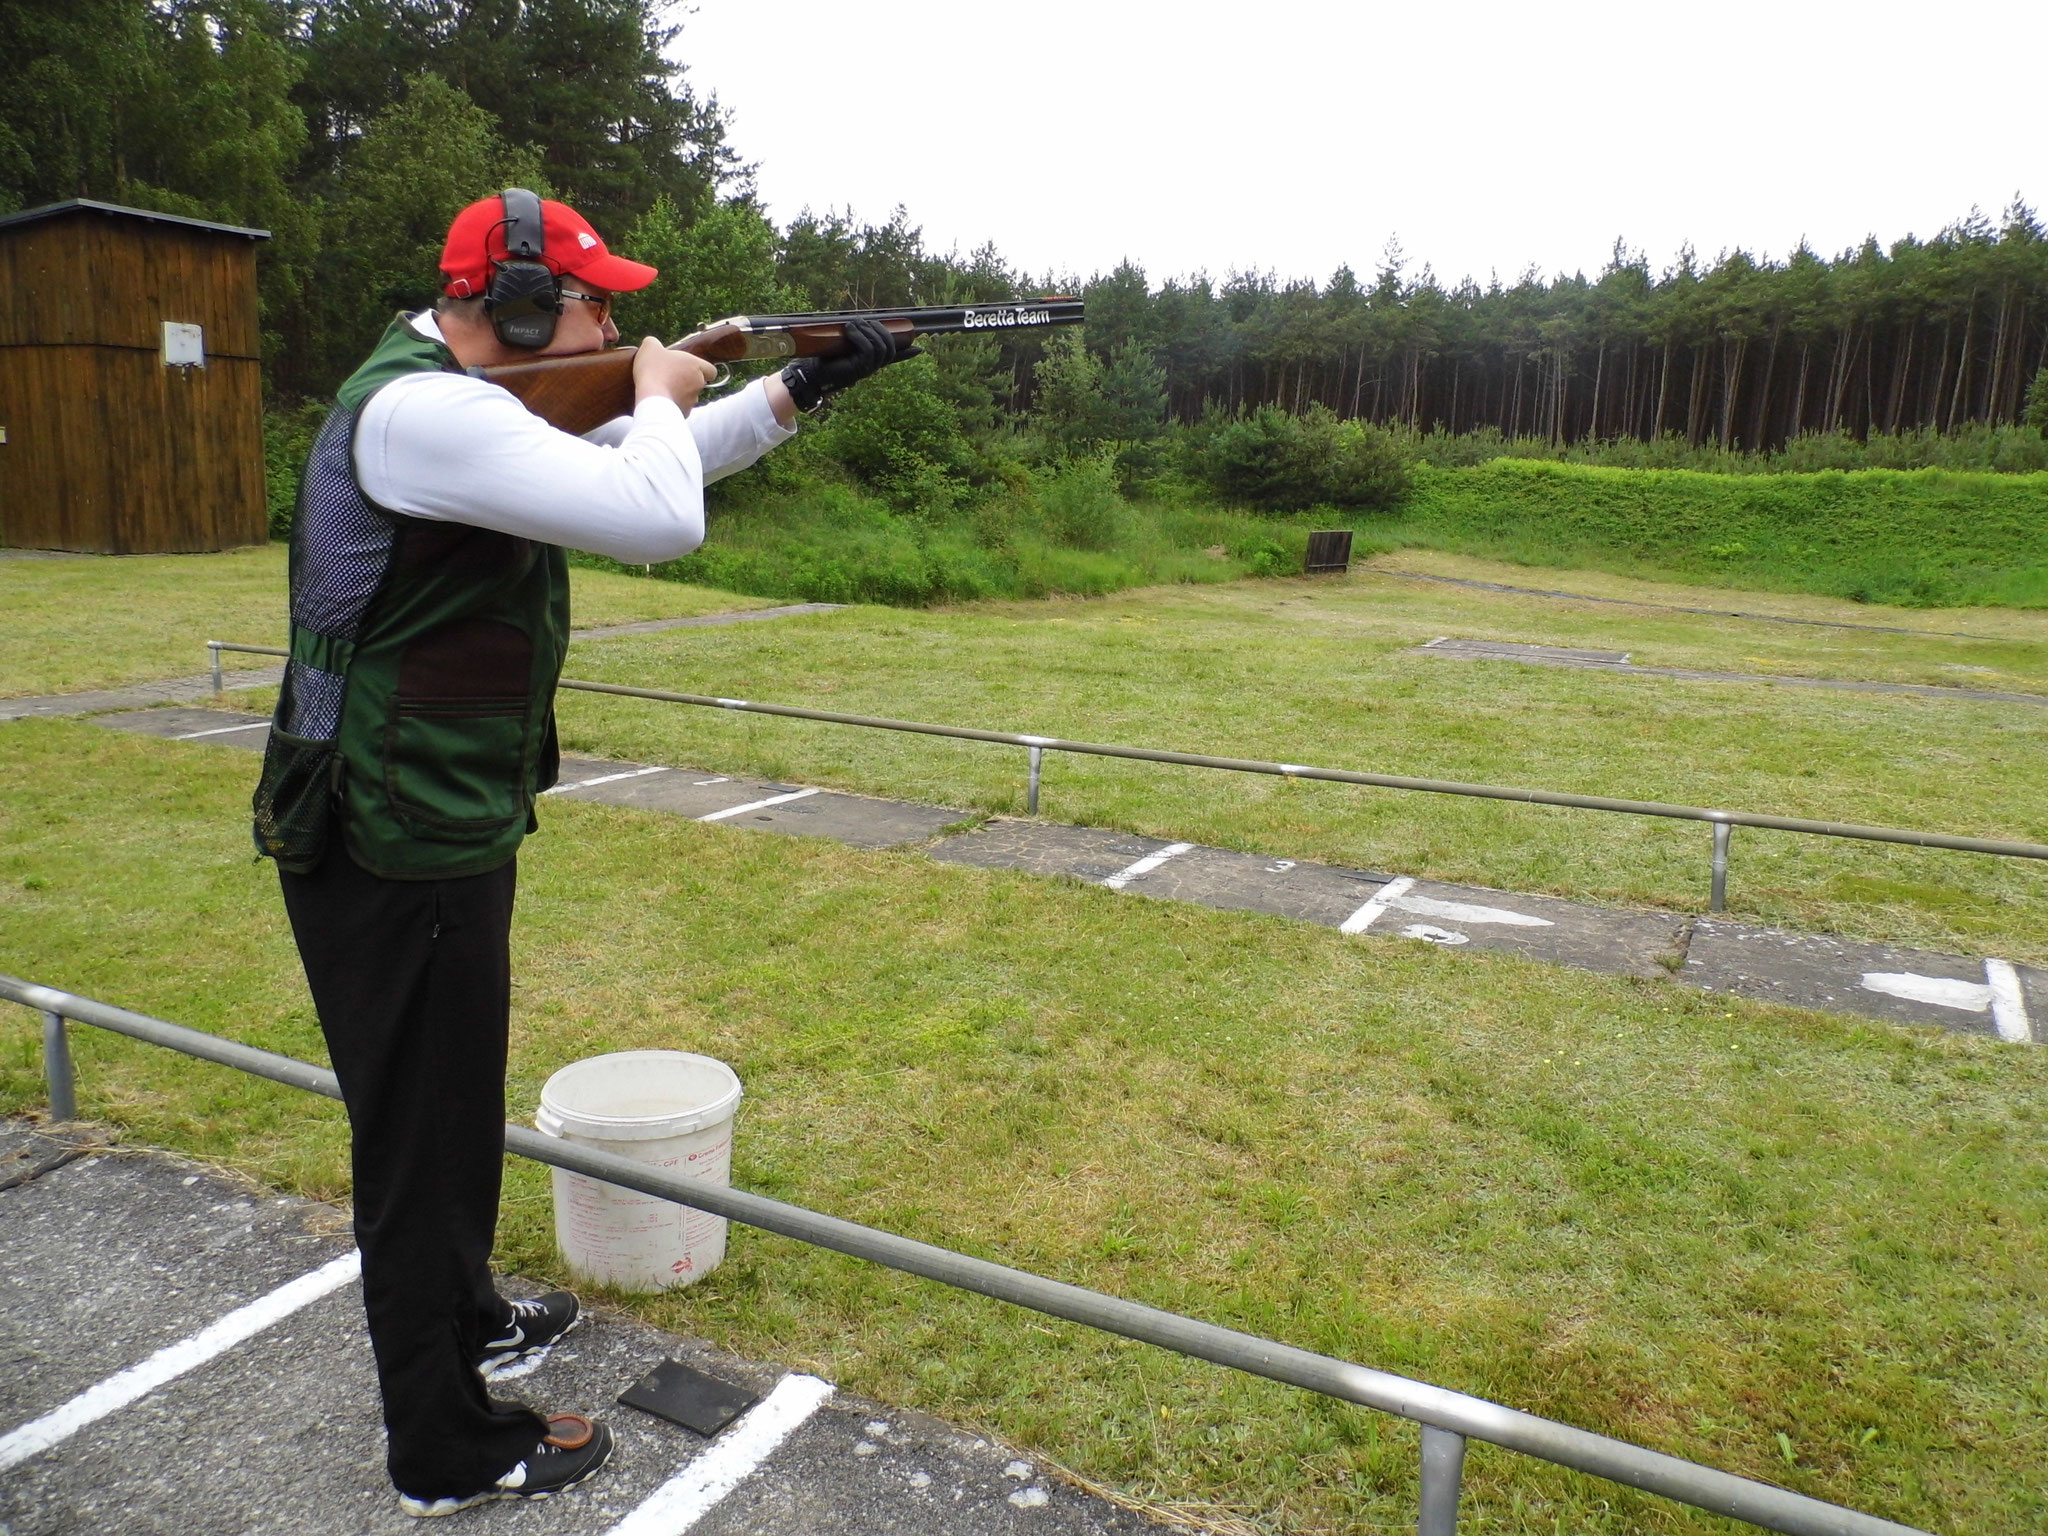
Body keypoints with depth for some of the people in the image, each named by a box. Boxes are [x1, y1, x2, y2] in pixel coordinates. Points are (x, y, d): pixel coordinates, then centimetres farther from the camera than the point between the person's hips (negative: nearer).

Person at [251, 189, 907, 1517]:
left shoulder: (470, 405, 10)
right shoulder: (420, 411, -23)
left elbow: (643, 469, 18)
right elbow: (659, 520, -32)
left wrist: (806, 386, 10)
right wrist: (661, 395, -11)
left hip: (439, 834, 10)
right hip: (397, 859, -10)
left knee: (456, 1106, 25)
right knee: (423, 1135, 5)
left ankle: (466, 1318, 49)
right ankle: (451, 1455, 24)